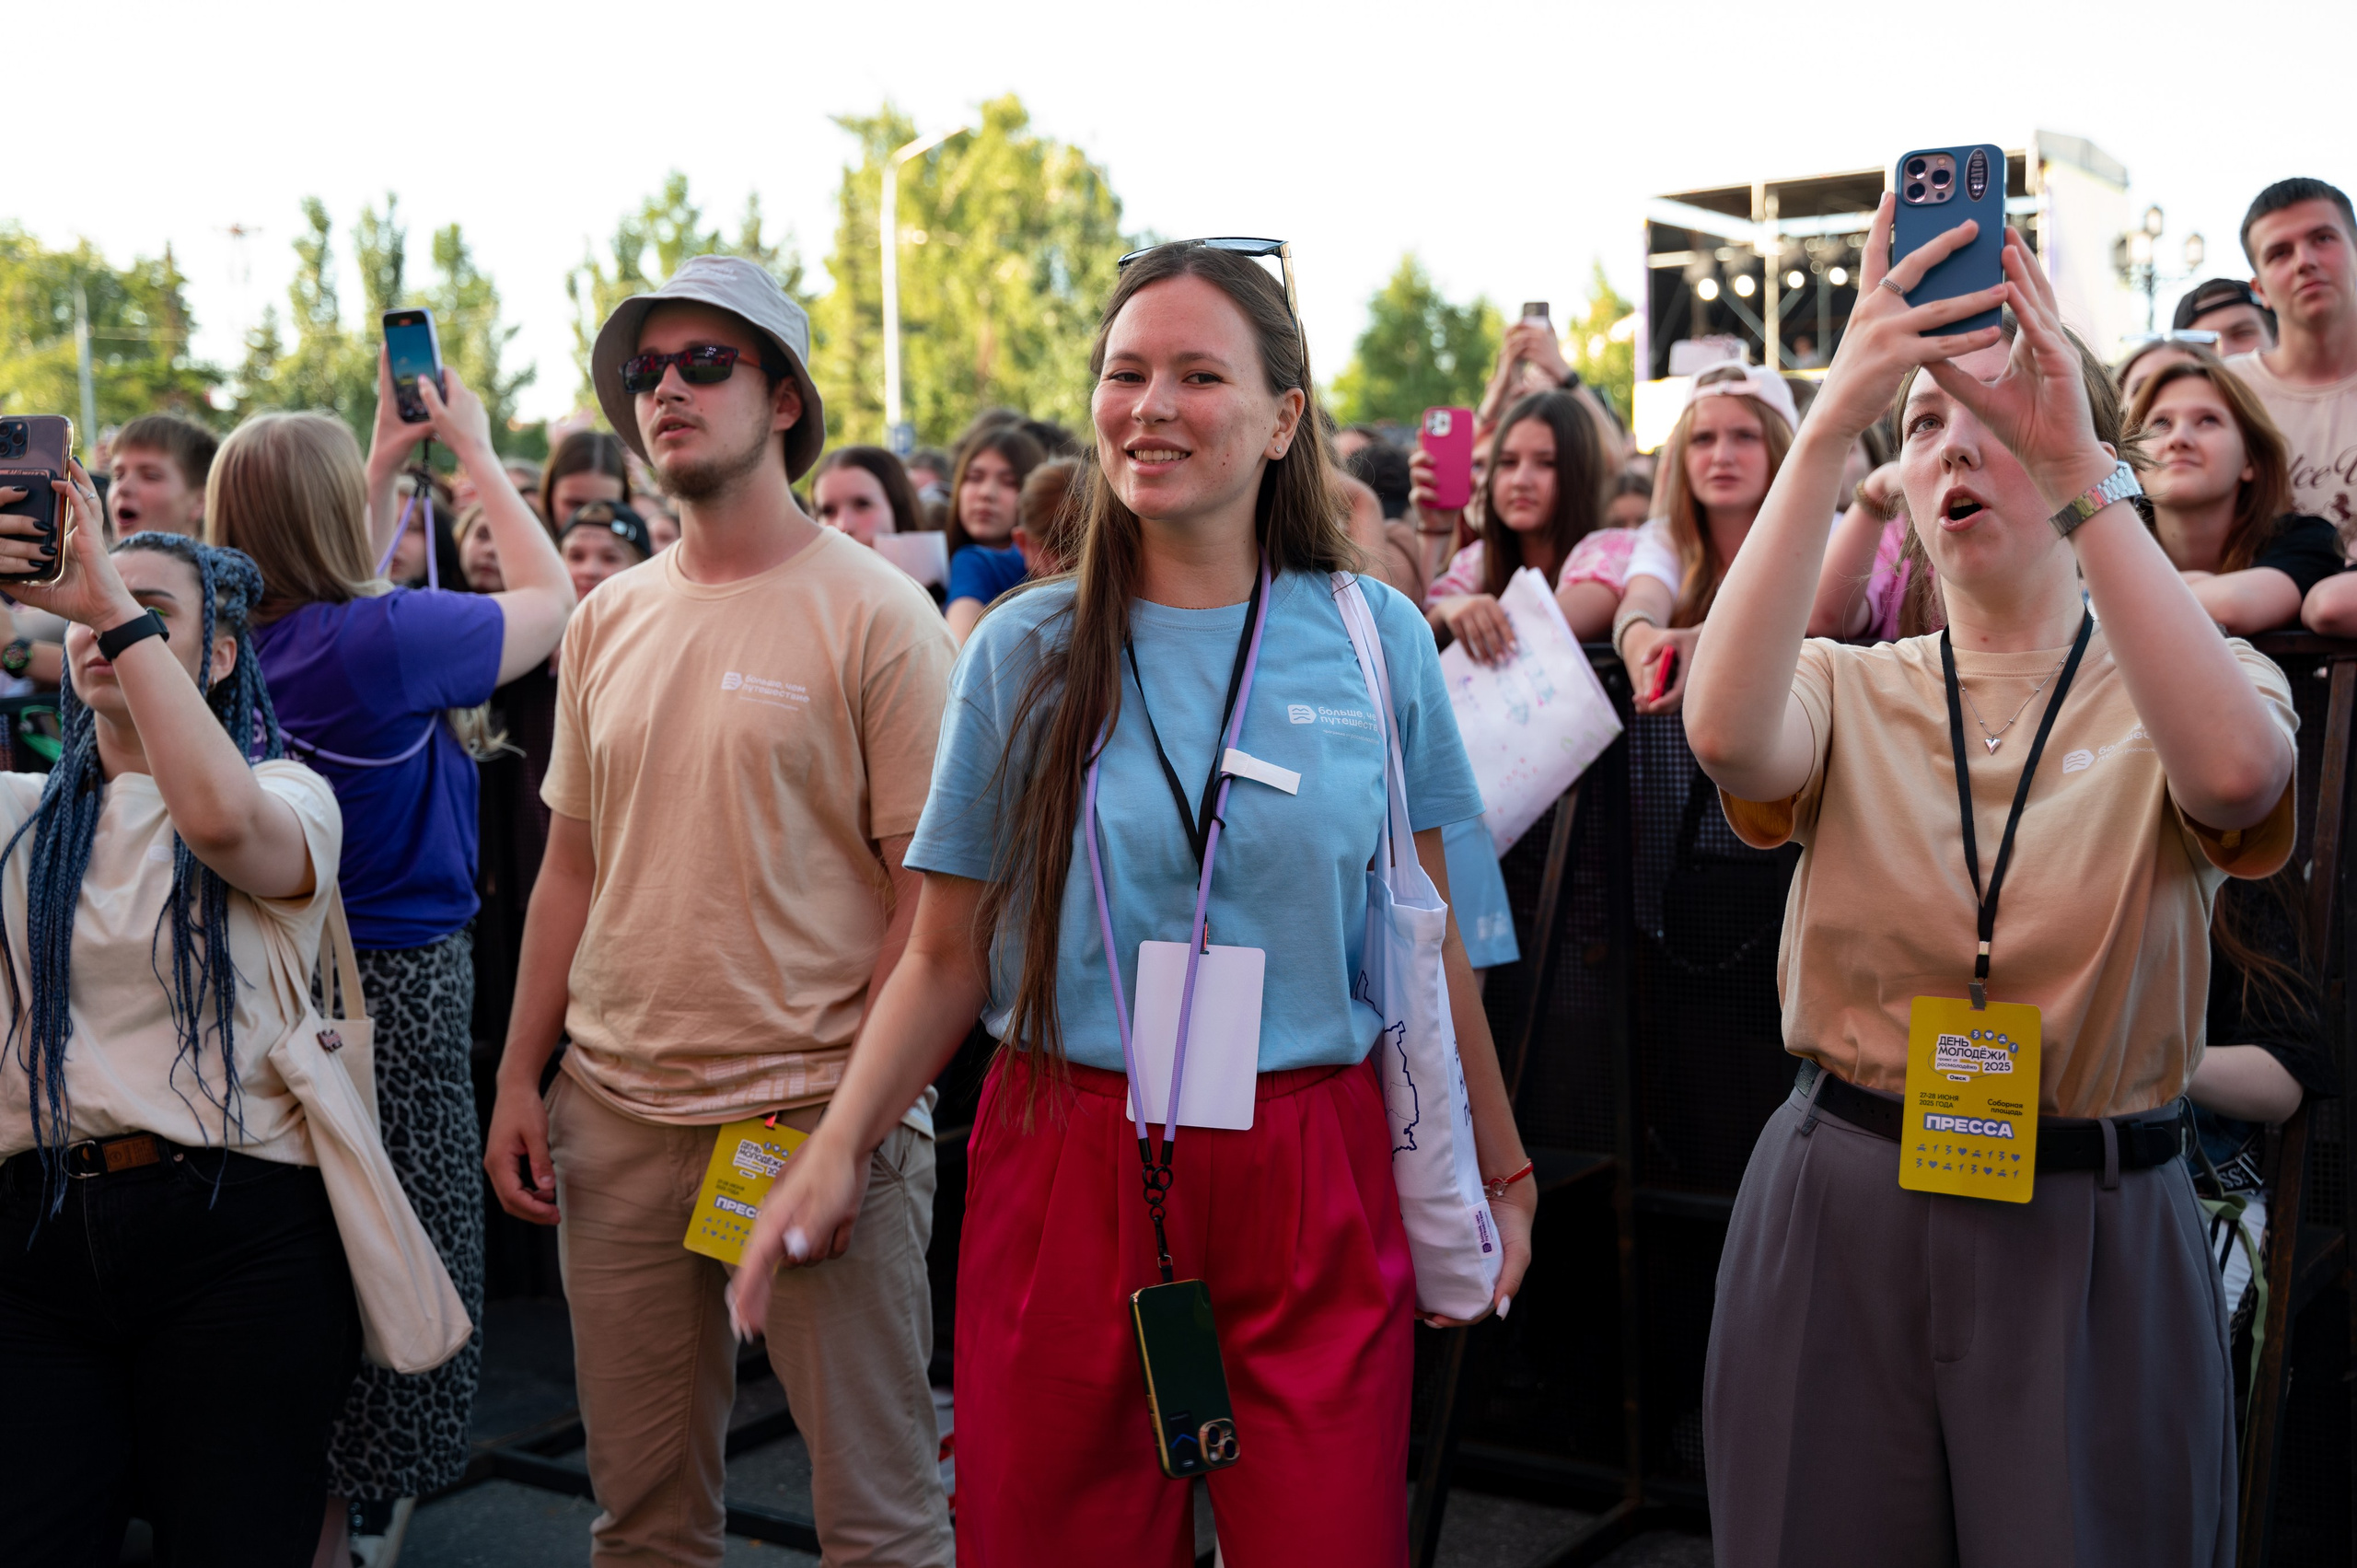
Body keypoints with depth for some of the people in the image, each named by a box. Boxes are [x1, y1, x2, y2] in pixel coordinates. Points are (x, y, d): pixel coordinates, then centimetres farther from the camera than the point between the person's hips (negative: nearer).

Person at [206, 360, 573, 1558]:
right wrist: (476, 452, 5)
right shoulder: (382, 636, -20)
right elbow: (551, 599, -4)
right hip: (395, 983, -8)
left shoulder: (241, 638, 1)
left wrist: (389, 455, 25)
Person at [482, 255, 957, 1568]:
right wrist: (521, 1076, 10)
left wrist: (856, 1114, -15)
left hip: (818, 1116, -5)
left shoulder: (875, 614, -7)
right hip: (615, 1115, 5)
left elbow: (931, 895, -9)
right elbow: (574, 865, 15)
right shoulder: (610, 620, 10)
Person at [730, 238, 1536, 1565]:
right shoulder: (1026, 652, 0)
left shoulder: (1377, 639, 2)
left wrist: (1500, 1171, 12)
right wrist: (837, 1149, -8)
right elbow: (949, 957, 3)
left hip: (1315, 1183, 0)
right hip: (1068, 1171, 0)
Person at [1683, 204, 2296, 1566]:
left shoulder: (2187, 689, -1)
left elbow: (2232, 773, -27)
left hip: (2096, 1240, -1)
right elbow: (1728, 734, -23)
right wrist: (1832, 424, -27)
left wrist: (2080, 473, -29)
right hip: (1842, 1229, 1)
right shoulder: (1852, 691, 2)